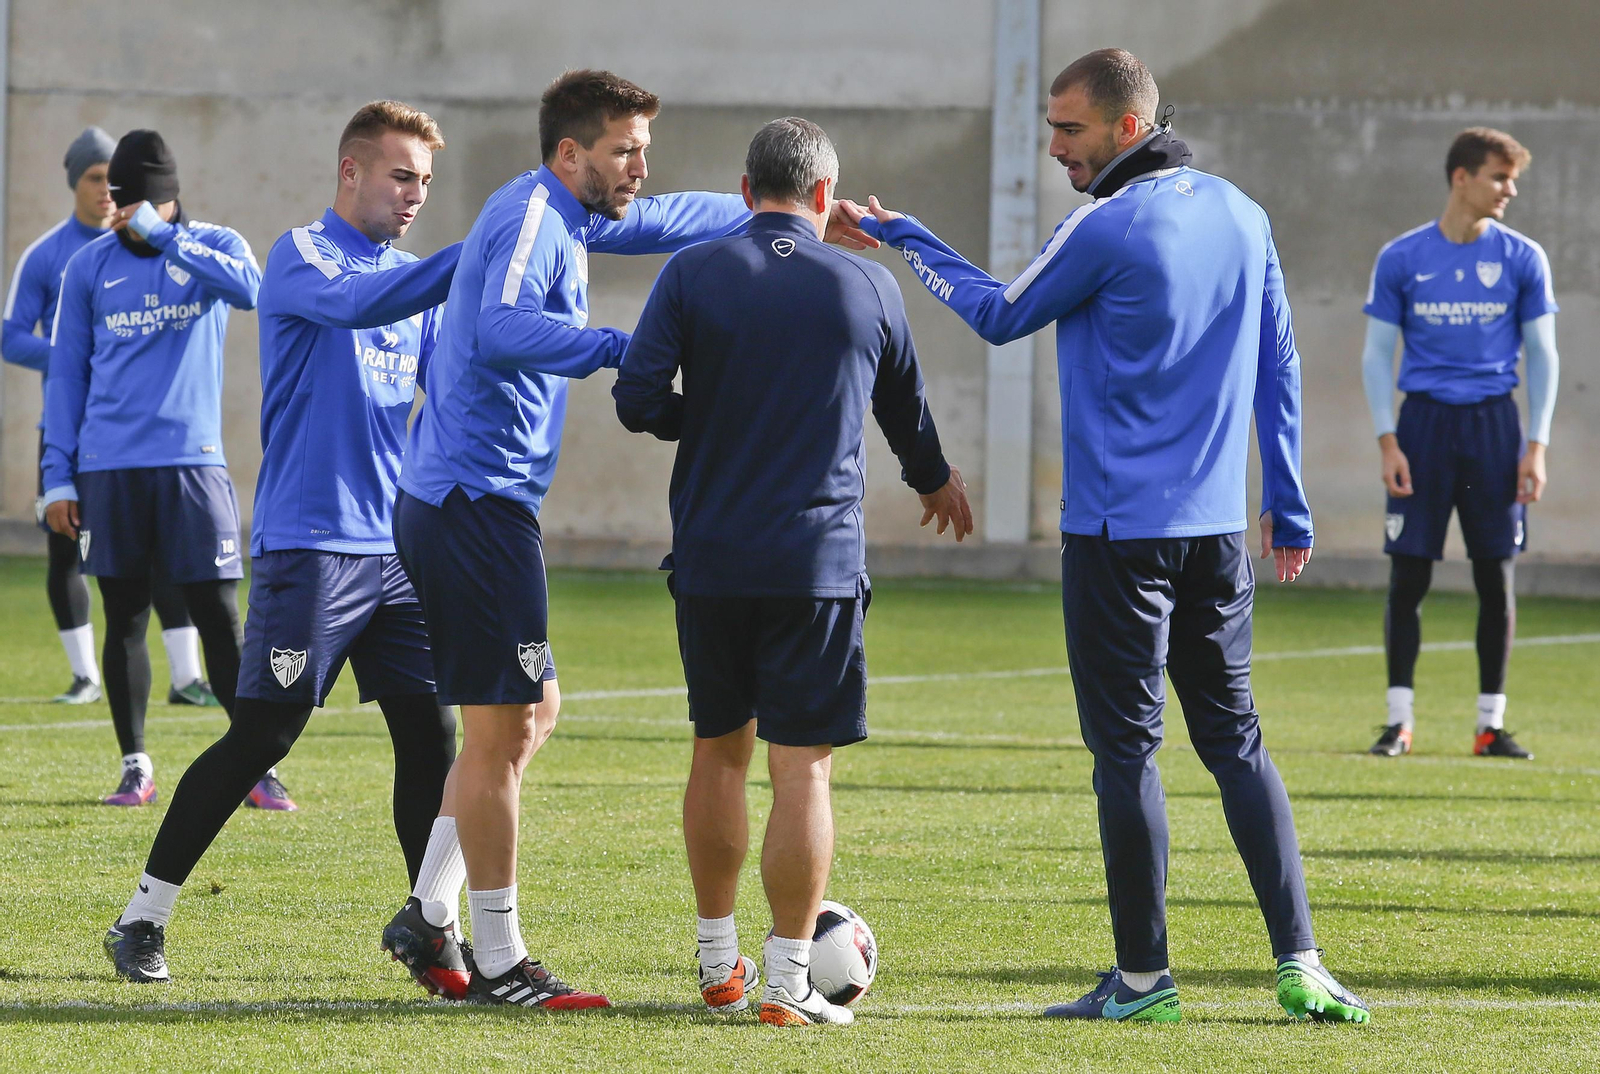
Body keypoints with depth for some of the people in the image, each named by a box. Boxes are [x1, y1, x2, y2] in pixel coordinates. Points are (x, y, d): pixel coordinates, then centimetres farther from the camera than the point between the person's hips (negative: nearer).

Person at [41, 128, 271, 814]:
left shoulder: (213, 245, 4)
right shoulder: (89, 267, 8)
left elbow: (249, 288, -20)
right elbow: (66, 374, 9)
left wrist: (162, 236, -21)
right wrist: (57, 476, 3)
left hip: (192, 465, -2)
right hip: (108, 469, 2)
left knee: (219, 617, -3)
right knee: (125, 620, 5)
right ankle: (136, 769, 12)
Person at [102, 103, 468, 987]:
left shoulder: (414, 279, 16)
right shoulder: (300, 255, -5)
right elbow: (356, 303, -26)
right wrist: (471, 259, -33)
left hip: (398, 547, 7)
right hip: (309, 542, -7)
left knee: (430, 732, 0)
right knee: (258, 739, -7)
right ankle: (143, 920, 3)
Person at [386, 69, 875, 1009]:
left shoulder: (566, 218, 17)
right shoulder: (530, 217, -13)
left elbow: (667, 221, 34)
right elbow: (501, 329, -31)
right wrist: (626, 348, -31)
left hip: (453, 501, 11)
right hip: (478, 500, -11)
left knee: (526, 718, 17)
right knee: (502, 728, -6)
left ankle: (427, 914, 18)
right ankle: (501, 963, -2)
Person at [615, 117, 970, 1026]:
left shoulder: (693, 274, 0)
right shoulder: (868, 285, 3)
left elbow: (638, 398, -8)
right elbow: (906, 409, 18)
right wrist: (936, 481, 39)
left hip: (710, 559, 2)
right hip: (820, 559, -2)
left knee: (719, 750, 16)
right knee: (803, 769, -1)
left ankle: (719, 964, 24)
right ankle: (788, 982, -4)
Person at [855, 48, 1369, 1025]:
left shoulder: (1107, 228, -12)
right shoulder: (1243, 217, 9)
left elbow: (1000, 316, 3)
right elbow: (1278, 363, 14)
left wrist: (908, 240, 16)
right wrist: (1288, 505, 20)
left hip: (1119, 532, -6)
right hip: (1218, 531, 6)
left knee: (1127, 748, 0)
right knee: (1236, 739, 11)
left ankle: (1144, 978, 3)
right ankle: (1300, 964, 4)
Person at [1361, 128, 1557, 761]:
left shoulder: (1522, 258, 3)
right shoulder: (1402, 259, 1)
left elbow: (1542, 354, 6)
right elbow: (1377, 354, 4)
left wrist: (1535, 446, -2)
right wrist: (1387, 441, -5)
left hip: (1493, 424, 1)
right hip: (1423, 423, -1)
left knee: (1497, 577, 2)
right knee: (1408, 576, -2)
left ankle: (1491, 725, 9)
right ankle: (1399, 720, 7)